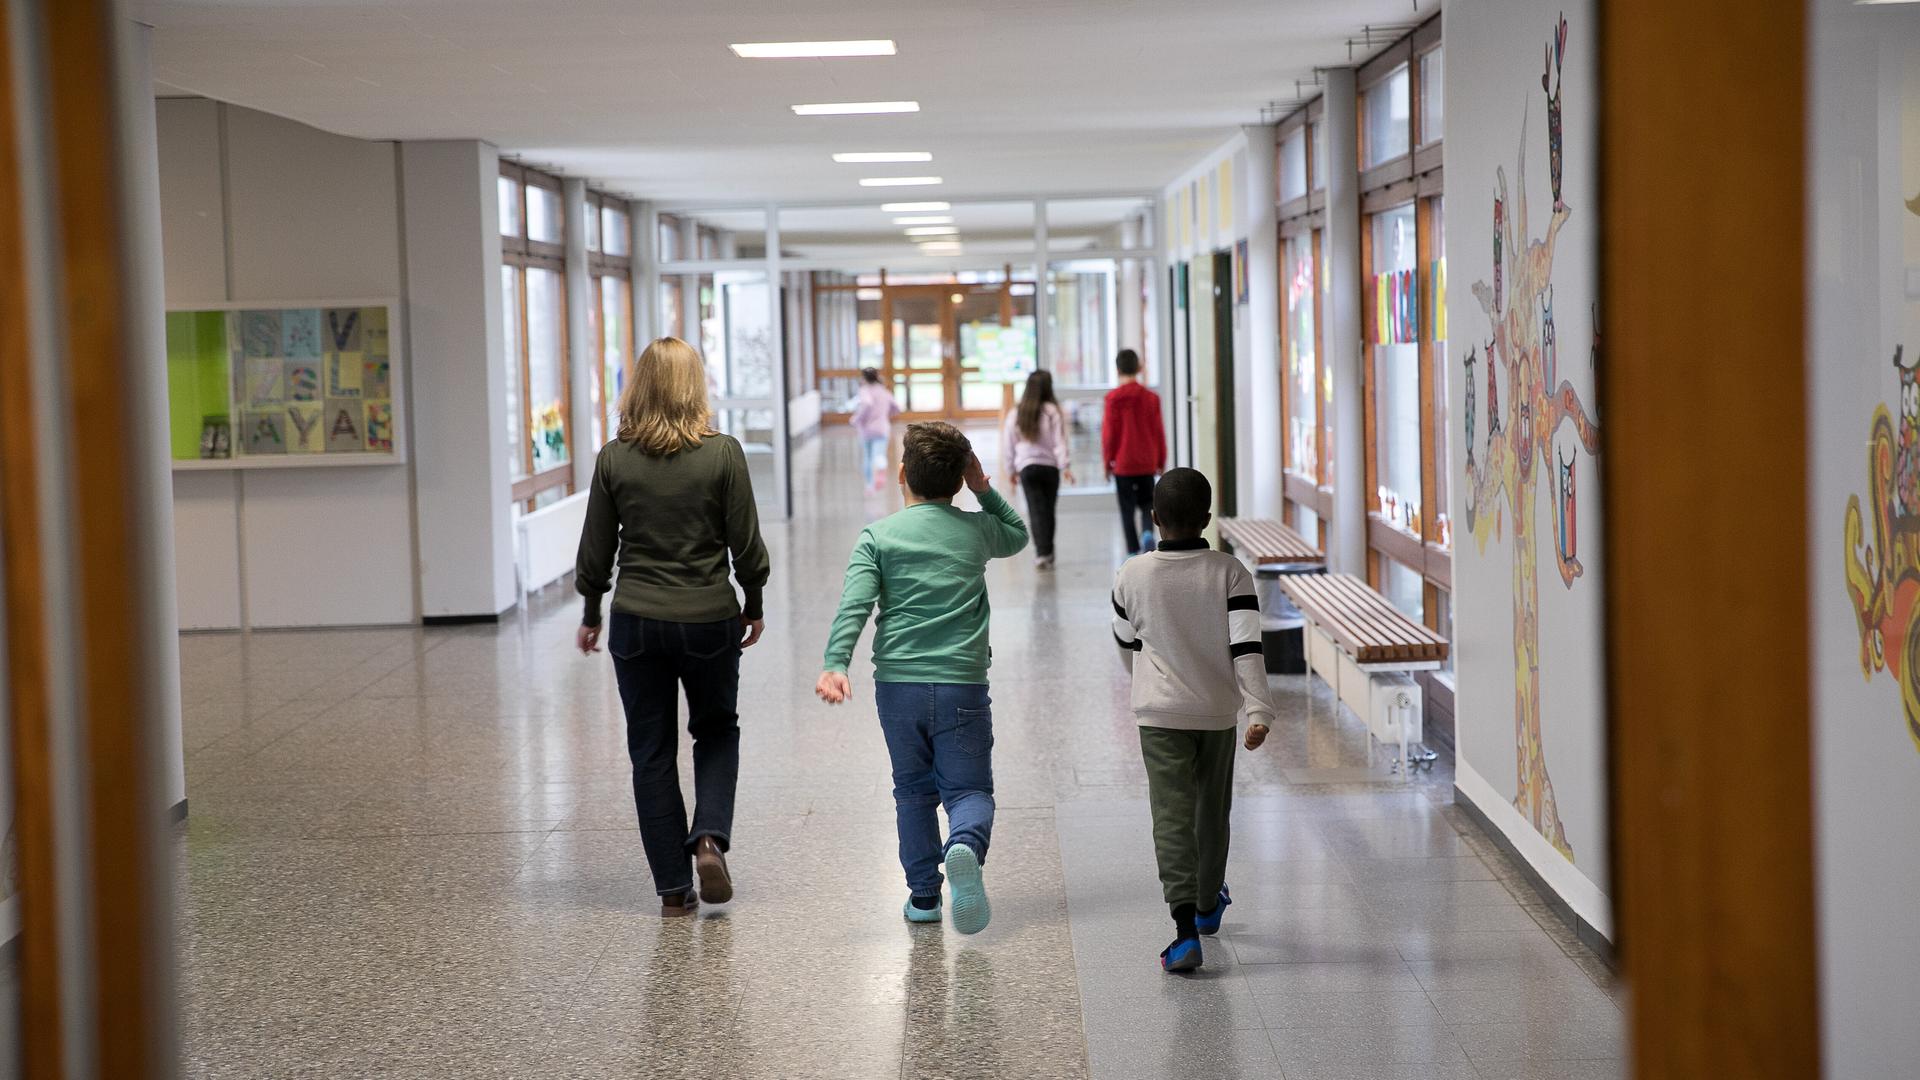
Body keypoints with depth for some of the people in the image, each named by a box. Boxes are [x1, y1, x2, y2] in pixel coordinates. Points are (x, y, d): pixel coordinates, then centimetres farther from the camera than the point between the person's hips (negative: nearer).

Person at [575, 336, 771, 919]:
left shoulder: (614, 458, -5)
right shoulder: (723, 453, -9)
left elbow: (596, 549, 1)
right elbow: (746, 543, -5)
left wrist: (590, 614, 14)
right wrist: (754, 604, 10)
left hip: (636, 622, 1)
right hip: (710, 617, -1)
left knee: (651, 750, 10)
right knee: (717, 732, 21)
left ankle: (673, 889, 10)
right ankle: (710, 838, -2)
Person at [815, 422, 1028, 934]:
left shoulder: (878, 536, 2)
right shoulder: (976, 531, 8)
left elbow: (854, 604, -12)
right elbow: (1018, 536, 32)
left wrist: (835, 664, -19)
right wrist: (983, 489, 22)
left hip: (897, 683, 0)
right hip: (962, 684, 0)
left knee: (914, 791, 16)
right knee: (969, 789, 3)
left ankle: (923, 895, 18)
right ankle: (965, 846, -30)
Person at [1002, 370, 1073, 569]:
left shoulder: (1016, 414, 2)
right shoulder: (1054, 411, -6)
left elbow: (1008, 446, 7)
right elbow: (1060, 441, -10)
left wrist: (1012, 470, 17)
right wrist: (1066, 466, -9)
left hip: (1027, 467, 1)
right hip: (1050, 465, -1)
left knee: (1036, 510, -2)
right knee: (1048, 509, 11)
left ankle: (1042, 552, -15)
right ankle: (1047, 552, 18)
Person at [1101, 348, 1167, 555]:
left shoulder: (1113, 398, -8)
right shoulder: (1151, 397, -1)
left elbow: (1109, 431, -6)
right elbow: (1159, 431, 3)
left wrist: (1107, 460, 4)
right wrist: (1161, 461, 13)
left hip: (1123, 462, -2)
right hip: (1147, 462, 2)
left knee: (1127, 507, 5)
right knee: (1146, 502, 16)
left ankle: (1133, 551, 2)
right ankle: (1147, 532, -12)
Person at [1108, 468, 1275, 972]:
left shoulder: (1132, 576, -7)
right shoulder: (1230, 573, -8)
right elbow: (1247, 646, -15)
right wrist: (1259, 711, -17)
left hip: (1160, 713, -2)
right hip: (1218, 712, 2)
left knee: (1172, 816, -5)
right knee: (1213, 810, 20)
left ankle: (1186, 926, -20)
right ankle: (1208, 904, 40)